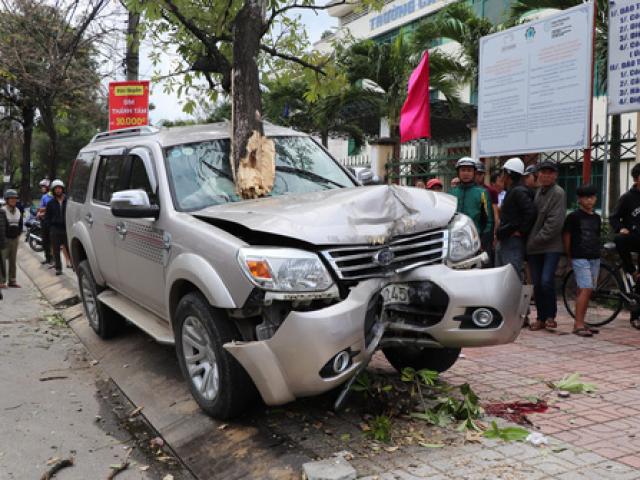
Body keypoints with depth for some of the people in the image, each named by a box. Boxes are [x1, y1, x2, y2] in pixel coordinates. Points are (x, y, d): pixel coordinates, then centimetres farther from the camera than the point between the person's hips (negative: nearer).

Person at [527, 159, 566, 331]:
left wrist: (537, 239, -13)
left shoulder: (558, 193, -7)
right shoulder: (536, 192, 14)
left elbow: (555, 222, -14)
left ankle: (550, 316, 3)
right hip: (533, 247, 6)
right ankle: (541, 318, 18)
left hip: (552, 246, -6)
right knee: (537, 284, 7)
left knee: (547, 281, -15)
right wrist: (530, 241, 6)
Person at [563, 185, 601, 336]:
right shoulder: (573, 216, -5)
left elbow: (596, 237, 21)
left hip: (594, 258, 6)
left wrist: (596, 252, 13)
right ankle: (578, 325, -14)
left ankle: (580, 323, 14)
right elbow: (566, 236, -3)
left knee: (583, 290, 9)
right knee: (586, 289, -15)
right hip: (580, 258, -6)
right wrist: (569, 256, 1)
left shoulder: (596, 218, 14)